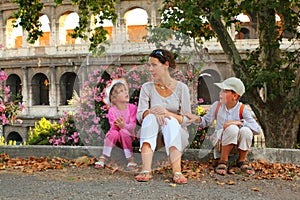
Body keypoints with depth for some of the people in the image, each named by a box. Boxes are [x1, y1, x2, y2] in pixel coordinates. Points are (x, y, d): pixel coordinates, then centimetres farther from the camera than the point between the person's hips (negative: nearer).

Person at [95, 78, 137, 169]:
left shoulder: (132, 107, -7)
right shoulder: (112, 111, -7)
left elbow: (133, 125, -15)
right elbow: (112, 127, -12)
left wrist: (124, 126, -36)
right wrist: (115, 125, -37)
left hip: (128, 135, 0)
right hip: (115, 137, 0)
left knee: (123, 131, -32)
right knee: (113, 133, -32)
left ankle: (130, 159, -25)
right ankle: (103, 158, -20)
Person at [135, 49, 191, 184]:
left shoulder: (181, 88, 0)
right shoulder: (147, 88, 4)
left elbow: (187, 120, -7)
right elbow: (139, 115, -8)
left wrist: (167, 113, -25)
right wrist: (153, 112, -30)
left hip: (177, 135, -1)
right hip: (153, 136, 1)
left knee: (171, 121, -32)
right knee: (150, 118, -29)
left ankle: (177, 171, -49)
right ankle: (146, 170, -46)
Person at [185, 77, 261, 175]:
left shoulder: (242, 109, -9)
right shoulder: (217, 106, -2)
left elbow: (257, 130, -17)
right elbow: (206, 121, 10)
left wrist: (239, 122, -25)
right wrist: (197, 119, -11)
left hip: (238, 143, 0)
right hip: (220, 142, 0)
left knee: (246, 130, -33)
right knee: (232, 129, -33)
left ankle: (242, 160, -6)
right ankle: (223, 161, -14)